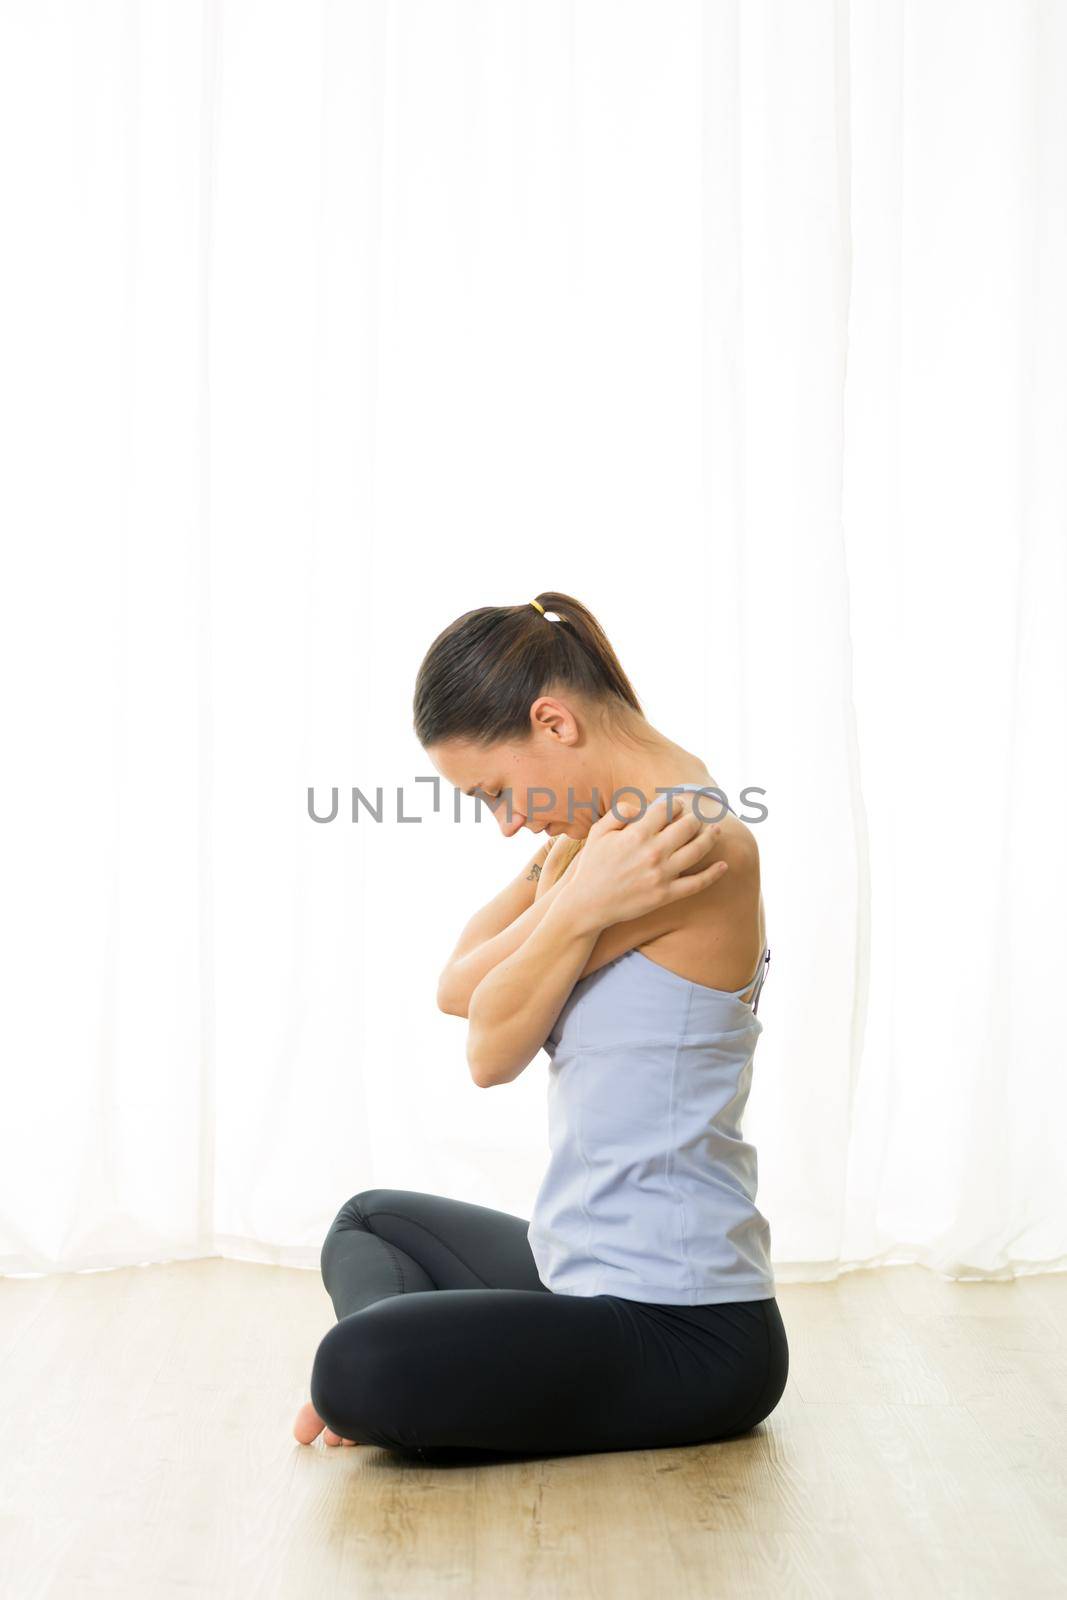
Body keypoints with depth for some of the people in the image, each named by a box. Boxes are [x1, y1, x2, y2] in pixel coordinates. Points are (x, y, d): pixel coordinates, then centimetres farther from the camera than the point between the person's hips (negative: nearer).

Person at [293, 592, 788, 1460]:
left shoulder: (698, 842, -21)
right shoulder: (615, 826, 9)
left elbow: (493, 1048, -15)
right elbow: (459, 990, 3)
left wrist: (578, 907, -30)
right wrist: (560, 867, -7)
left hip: (686, 1335, -11)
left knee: (358, 1372, -32)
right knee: (369, 1222, 29)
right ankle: (437, 1379, 4)